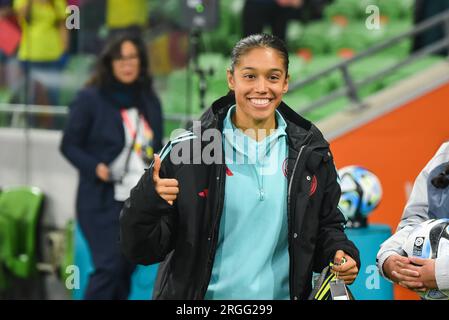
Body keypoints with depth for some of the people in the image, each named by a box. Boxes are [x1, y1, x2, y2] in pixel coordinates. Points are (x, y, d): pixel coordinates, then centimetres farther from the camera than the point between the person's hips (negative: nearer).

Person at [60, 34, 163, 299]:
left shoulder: (150, 101, 11)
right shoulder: (91, 98, -5)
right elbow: (69, 145, -2)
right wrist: (95, 167, -18)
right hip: (102, 200, -5)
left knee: (126, 270, 8)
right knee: (110, 267, -16)